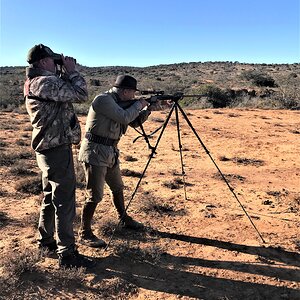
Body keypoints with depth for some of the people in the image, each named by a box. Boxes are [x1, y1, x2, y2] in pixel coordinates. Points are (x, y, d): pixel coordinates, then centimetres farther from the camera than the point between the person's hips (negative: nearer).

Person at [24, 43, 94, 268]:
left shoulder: (33, 83, 14)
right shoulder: (46, 82, -16)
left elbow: (65, 94, 20)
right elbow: (81, 95, -19)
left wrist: (65, 74, 9)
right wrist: (72, 71, -6)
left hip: (48, 149, 10)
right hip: (58, 150, -10)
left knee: (51, 197, 20)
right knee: (65, 202, -4)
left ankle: (46, 240, 34)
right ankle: (67, 253, 4)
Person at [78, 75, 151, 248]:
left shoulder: (119, 103, 12)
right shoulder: (104, 100, -16)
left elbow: (135, 121, 20)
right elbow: (125, 117, -24)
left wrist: (148, 109, 7)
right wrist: (139, 105, -8)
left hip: (110, 153, 10)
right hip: (95, 153, -9)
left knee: (118, 187, 22)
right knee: (95, 196, -9)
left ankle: (124, 219, 41)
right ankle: (85, 234, 5)